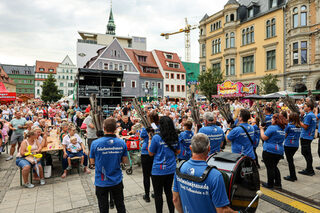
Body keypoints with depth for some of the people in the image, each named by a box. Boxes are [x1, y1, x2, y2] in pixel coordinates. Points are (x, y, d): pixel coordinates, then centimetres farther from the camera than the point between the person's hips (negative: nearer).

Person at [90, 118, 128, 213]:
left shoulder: (95, 143, -17)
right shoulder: (122, 143, -12)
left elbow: (92, 162, -4)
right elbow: (124, 161, -2)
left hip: (101, 182, -1)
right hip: (117, 180, 1)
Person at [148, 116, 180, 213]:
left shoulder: (156, 137, -16)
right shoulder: (175, 137, -1)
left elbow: (151, 153, -5)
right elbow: (178, 151, 11)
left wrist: (150, 140, 2)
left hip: (158, 170, -5)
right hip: (171, 169, 5)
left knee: (158, 194, 10)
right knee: (168, 191, 21)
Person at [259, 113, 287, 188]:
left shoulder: (272, 127, -15)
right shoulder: (283, 129, 12)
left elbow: (264, 137, -14)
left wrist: (261, 129, -2)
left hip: (269, 151, -8)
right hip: (279, 151, 8)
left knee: (270, 168, 2)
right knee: (274, 167, 19)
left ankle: (270, 184, 11)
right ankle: (278, 184, 22)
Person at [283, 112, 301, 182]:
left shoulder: (289, 125, -12)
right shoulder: (299, 127, 4)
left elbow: (285, 135, -7)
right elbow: (298, 135, 12)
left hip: (288, 145, -6)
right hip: (296, 145, 6)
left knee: (290, 160, 2)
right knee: (290, 160, 18)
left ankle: (292, 177, 8)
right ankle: (293, 176, 25)